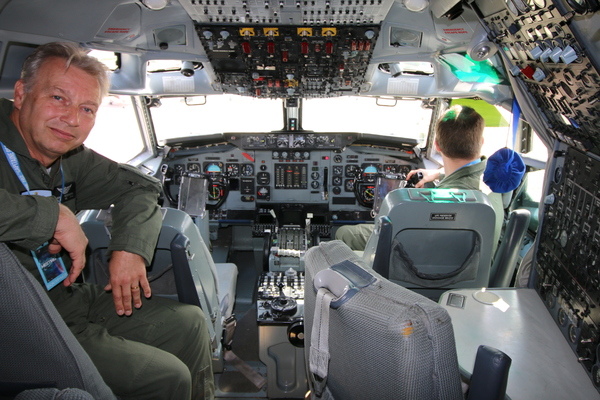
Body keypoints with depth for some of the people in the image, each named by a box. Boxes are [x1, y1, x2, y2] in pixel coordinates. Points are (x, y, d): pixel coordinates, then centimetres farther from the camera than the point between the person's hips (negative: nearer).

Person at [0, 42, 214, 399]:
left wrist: (130, 249, -3)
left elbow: (140, 186, 12)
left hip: (66, 297, 8)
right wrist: (53, 215, -31)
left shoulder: (70, 158, 1)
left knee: (189, 322, 9)